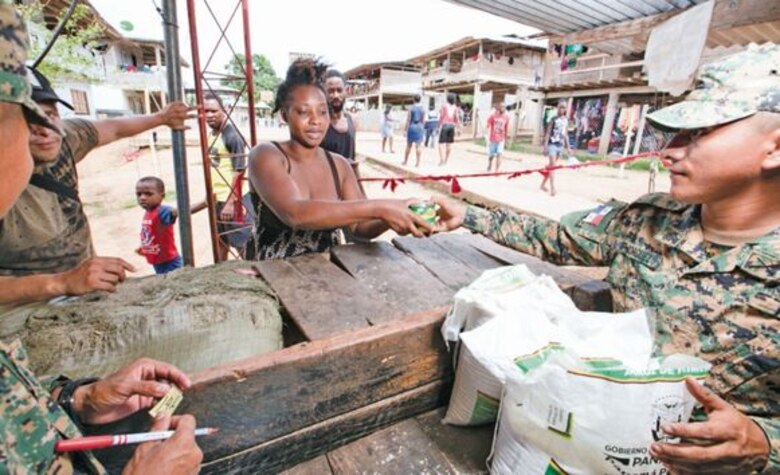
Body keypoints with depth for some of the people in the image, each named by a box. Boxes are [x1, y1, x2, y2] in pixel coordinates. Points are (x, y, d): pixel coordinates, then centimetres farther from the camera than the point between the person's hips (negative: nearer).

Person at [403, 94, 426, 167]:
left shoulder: (411, 108, -4)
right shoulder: (423, 109, 1)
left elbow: (408, 120, -6)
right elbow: (423, 120, 2)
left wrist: (406, 129, -1)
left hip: (411, 127, -1)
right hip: (419, 128, 1)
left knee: (408, 145, 9)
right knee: (418, 146, 0)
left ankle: (405, 161, 17)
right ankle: (418, 162, -3)